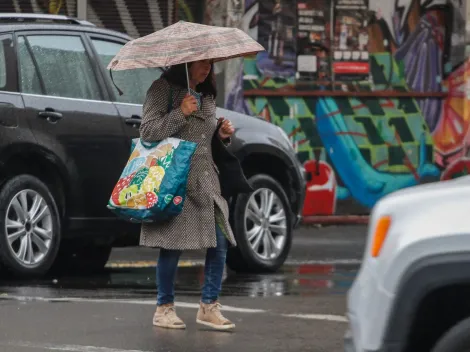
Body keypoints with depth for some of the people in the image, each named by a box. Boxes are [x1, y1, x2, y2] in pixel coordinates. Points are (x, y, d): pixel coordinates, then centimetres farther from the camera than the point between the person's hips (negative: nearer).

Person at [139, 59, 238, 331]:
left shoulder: (207, 95, 19)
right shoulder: (163, 89, -3)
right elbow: (148, 131, -11)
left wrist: (222, 133, 8)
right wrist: (181, 113, -18)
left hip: (206, 181, 7)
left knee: (220, 242, -1)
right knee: (173, 244, -4)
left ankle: (209, 306, 8)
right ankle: (164, 308, 10)